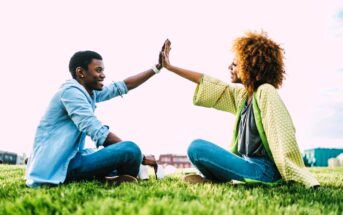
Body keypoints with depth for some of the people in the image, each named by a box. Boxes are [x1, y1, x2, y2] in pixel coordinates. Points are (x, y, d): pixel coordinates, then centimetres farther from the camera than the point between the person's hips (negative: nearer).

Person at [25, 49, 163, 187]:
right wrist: (140, 157, -18)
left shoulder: (90, 92, 14)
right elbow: (99, 133, -22)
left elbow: (123, 86, 21)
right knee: (131, 151, -27)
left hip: (71, 158, 11)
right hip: (59, 166, -11)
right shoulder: (71, 91, -14)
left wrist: (157, 67, 21)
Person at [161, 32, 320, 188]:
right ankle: (214, 178, -2)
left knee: (196, 147, -18)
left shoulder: (266, 92, -13)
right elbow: (207, 83, 16)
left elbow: (283, 137, -19)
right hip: (248, 163, 9)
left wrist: (303, 179, -22)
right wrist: (170, 67, 20)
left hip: (262, 170, -9)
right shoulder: (243, 94, 11)